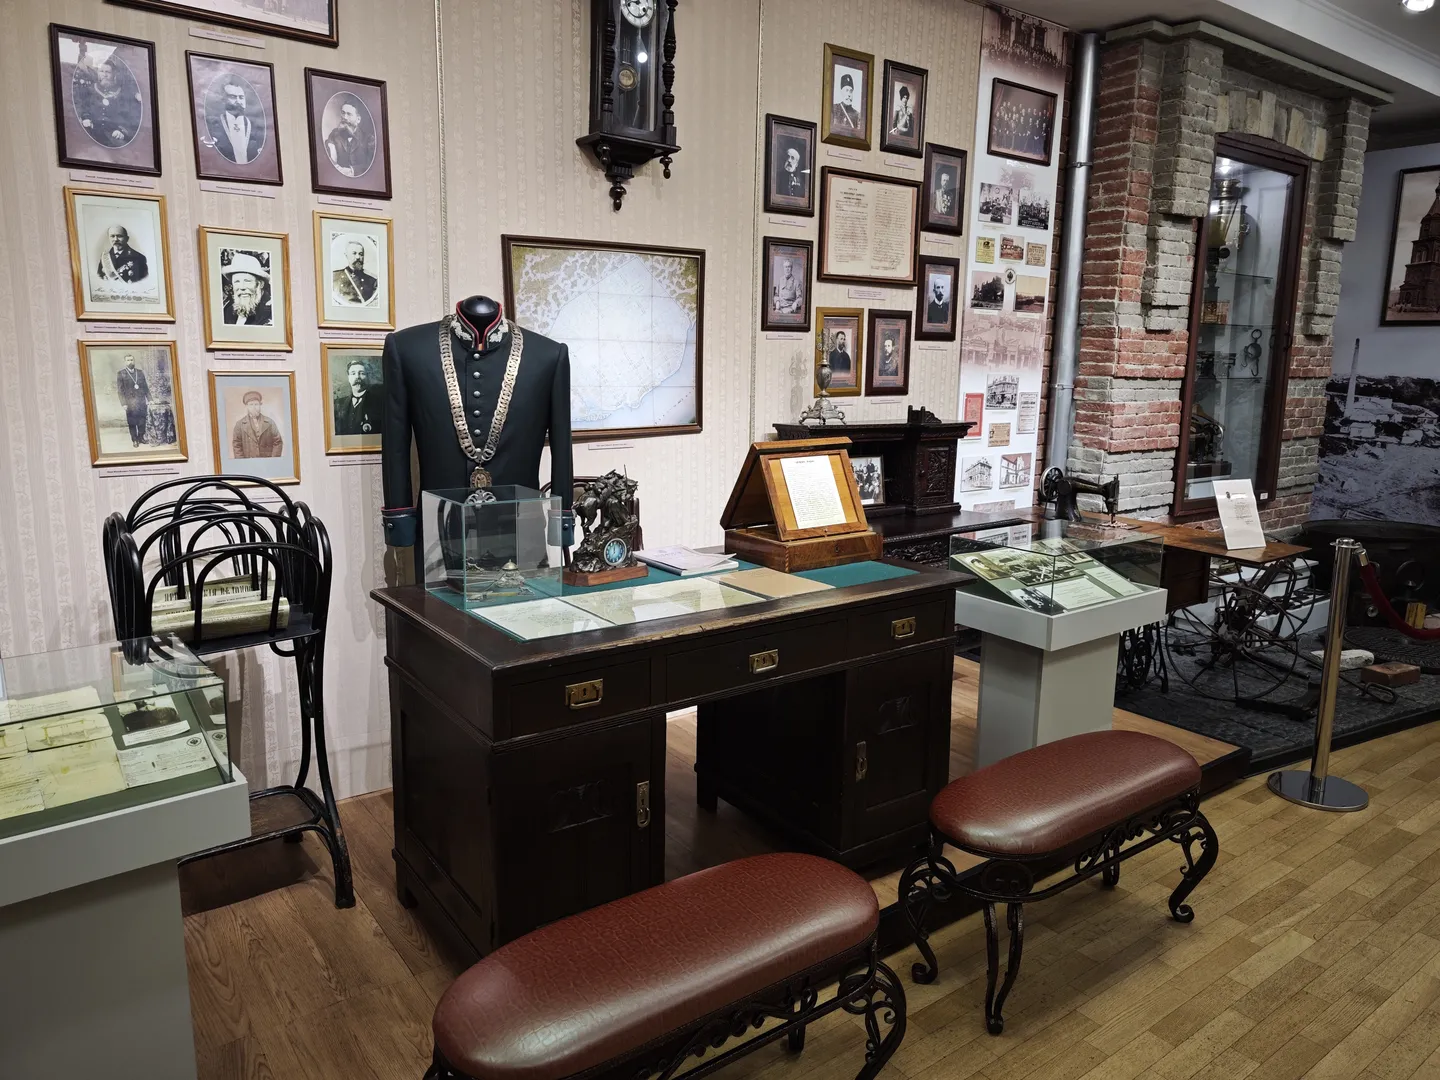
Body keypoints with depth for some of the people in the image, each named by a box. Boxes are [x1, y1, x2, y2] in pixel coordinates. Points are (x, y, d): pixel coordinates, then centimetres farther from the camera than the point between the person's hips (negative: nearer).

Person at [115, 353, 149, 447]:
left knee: (142, 421, 2)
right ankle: (134, 440, 9)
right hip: (130, 403, -3)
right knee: (132, 423, 1)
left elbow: (145, 387, 13)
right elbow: (120, 390, -2)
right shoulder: (120, 374, 1)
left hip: (141, 402, 3)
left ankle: (141, 437, 15)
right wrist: (123, 403, -9)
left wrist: (149, 399, 6)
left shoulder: (140, 372, 11)